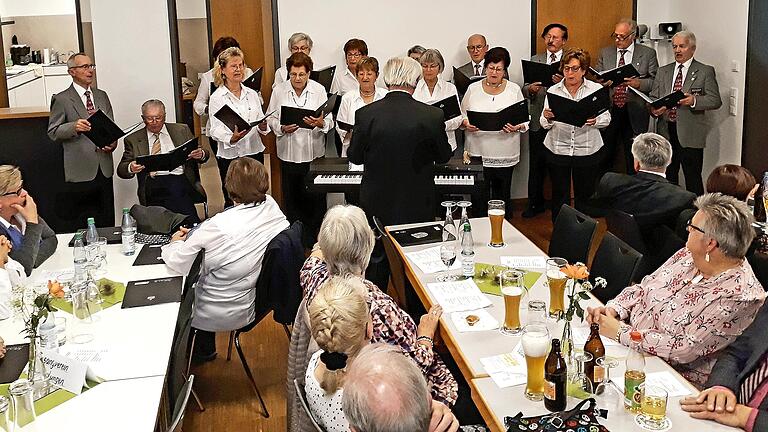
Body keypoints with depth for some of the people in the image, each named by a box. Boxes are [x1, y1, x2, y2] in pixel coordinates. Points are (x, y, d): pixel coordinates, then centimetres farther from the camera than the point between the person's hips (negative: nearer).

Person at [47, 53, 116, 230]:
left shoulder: (102, 96, 15)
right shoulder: (62, 99, -1)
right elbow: (53, 132, -2)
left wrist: (113, 142, -3)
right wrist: (74, 127, -20)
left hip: (104, 169, 5)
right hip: (80, 171, -5)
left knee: (107, 221, 9)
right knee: (78, 226, -1)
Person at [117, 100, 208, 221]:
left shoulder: (181, 130, 18)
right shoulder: (133, 139, 16)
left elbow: (203, 156, 18)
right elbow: (121, 169, 11)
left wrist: (201, 155, -7)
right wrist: (130, 168, -13)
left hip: (179, 180, 0)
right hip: (153, 185, 0)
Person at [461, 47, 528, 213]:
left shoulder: (514, 89, 5)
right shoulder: (473, 88, 6)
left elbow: (525, 119, 6)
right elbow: (462, 115, 11)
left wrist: (517, 127, -15)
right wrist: (466, 124, -11)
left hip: (505, 155, 0)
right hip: (477, 152, 0)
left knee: (502, 196, 5)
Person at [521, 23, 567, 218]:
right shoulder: (534, 60, 12)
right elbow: (524, 90, 8)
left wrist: (563, 83, -23)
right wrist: (530, 88, -14)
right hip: (538, 120, 2)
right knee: (536, 163, 5)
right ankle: (535, 203, 16)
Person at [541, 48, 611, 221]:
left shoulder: (596, 89, 1)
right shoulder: (553, 91, 3)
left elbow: (607, 118, 2)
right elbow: (544, 124, 3)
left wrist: (595, 121, -20)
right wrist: (547, 118, -20)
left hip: (587, 150, 0)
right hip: (557, 150, 1)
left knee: (585, 196, 8)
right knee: (559, 195, 8)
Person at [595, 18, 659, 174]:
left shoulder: (648, 54, 3)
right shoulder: (605, 53, 11)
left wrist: (639, 83, -17)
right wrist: (602, 83, -10)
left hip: (634, 113, -2)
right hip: (609, 111, 2)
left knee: (634, 160, 4)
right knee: (605, 156, 3)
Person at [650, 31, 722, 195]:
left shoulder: (705, 71, 3)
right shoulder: (663, 71, 17)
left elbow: (716, 101, -4)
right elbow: (653, 98, 14)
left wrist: (694, 100, -21)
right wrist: (654, 109, -9)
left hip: (690, 134, -4)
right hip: (666, 131, 4)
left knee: (693, 180, -3)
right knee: (667, 178, 10)